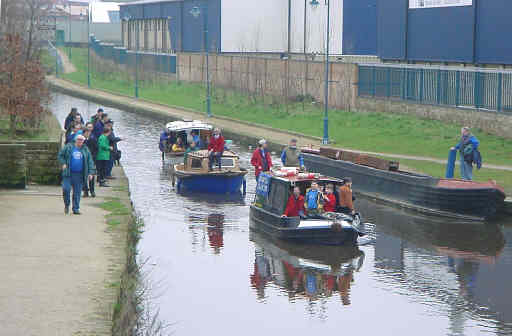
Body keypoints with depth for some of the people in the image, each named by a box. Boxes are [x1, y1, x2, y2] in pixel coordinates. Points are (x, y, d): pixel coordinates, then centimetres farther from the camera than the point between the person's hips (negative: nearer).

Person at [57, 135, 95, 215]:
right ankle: (67, 205, 13)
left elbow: (90, 162, 11)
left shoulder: (85, 150, 10)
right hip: (68, 173, -2)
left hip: (79, 174, 2)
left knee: (77, 192, 2)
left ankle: (76, 209, 10)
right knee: (66, 189, -11)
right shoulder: (68, 147, 4)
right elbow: (60, 155, 10)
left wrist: (90, 173, 1)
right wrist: (63, 163, -6)